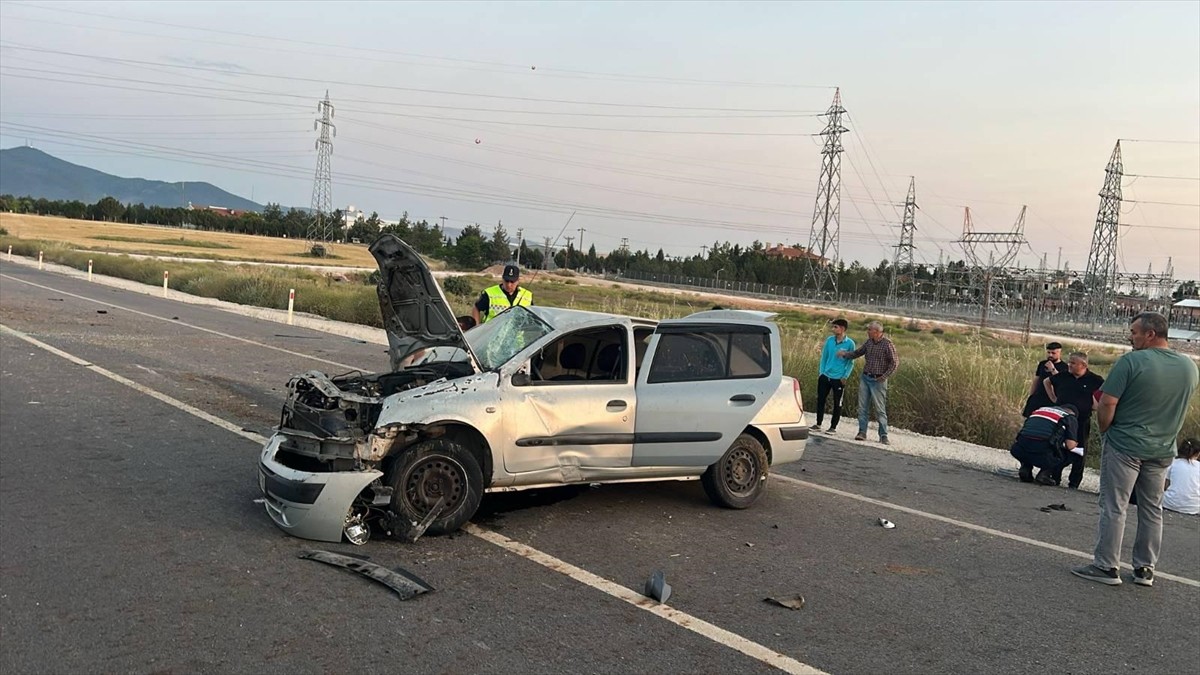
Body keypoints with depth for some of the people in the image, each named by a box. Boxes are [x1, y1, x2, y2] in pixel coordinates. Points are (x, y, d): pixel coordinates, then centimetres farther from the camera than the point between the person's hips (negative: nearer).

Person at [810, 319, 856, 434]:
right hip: (825, 376, 4)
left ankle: (833, 427, 16)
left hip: (839, 379, -4)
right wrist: (821, 372, 5)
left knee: (837, 403, 6)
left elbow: (851, 362, -2)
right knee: (820, 400, 8)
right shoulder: (829, 340, 3)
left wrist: (845, 377, -9)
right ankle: (818, 425, 20)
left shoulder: (849, 343, -7)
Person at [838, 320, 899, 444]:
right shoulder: (869, 342, 7)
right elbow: (857, 352, 20)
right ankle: (862, 432, 12)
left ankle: (883, 435, 6)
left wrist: (884, 376, -14)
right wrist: (845, 354, 4)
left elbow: (895, 362, -12)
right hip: (865, 378, 6)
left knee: (880, 409, -2)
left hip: (878, 381, -6)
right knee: (862, 406, 5)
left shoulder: (887, 344, -12)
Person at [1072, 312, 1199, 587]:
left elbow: (1107, 404, -19)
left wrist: (1105, 431, -2)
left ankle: (1106, 566, 6)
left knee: (1114, 507, 2)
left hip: (1124, 446, -6)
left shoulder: (1131, 361, -17)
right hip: (1163, 450, 6)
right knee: (1152, 509, 15)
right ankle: (1145, 569, 22)